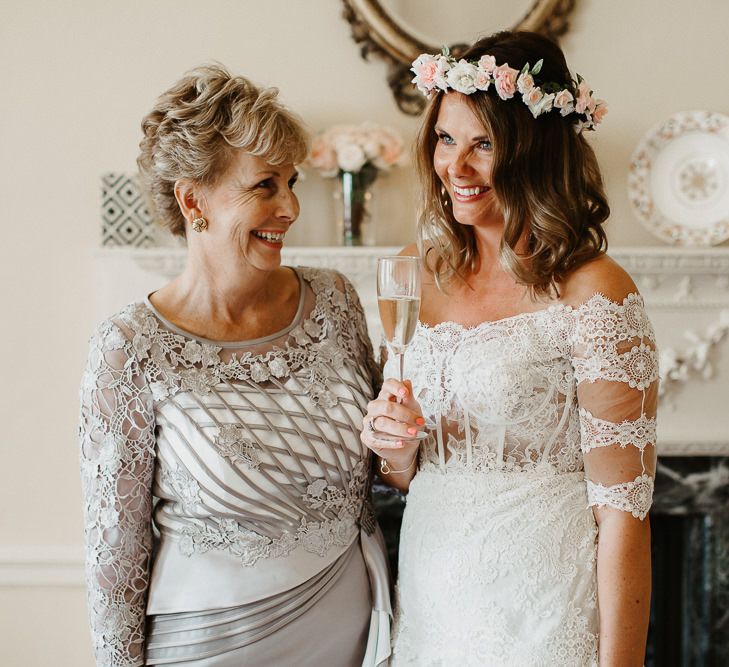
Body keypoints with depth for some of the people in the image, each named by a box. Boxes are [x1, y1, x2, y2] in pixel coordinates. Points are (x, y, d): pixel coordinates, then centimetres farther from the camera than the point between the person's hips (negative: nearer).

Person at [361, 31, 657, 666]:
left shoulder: (594, 293, -15)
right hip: (428, 603, 6)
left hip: (542, 614, -5)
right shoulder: (418, 271, 3)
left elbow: (623, 510, -15)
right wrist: (395, 447, -8)